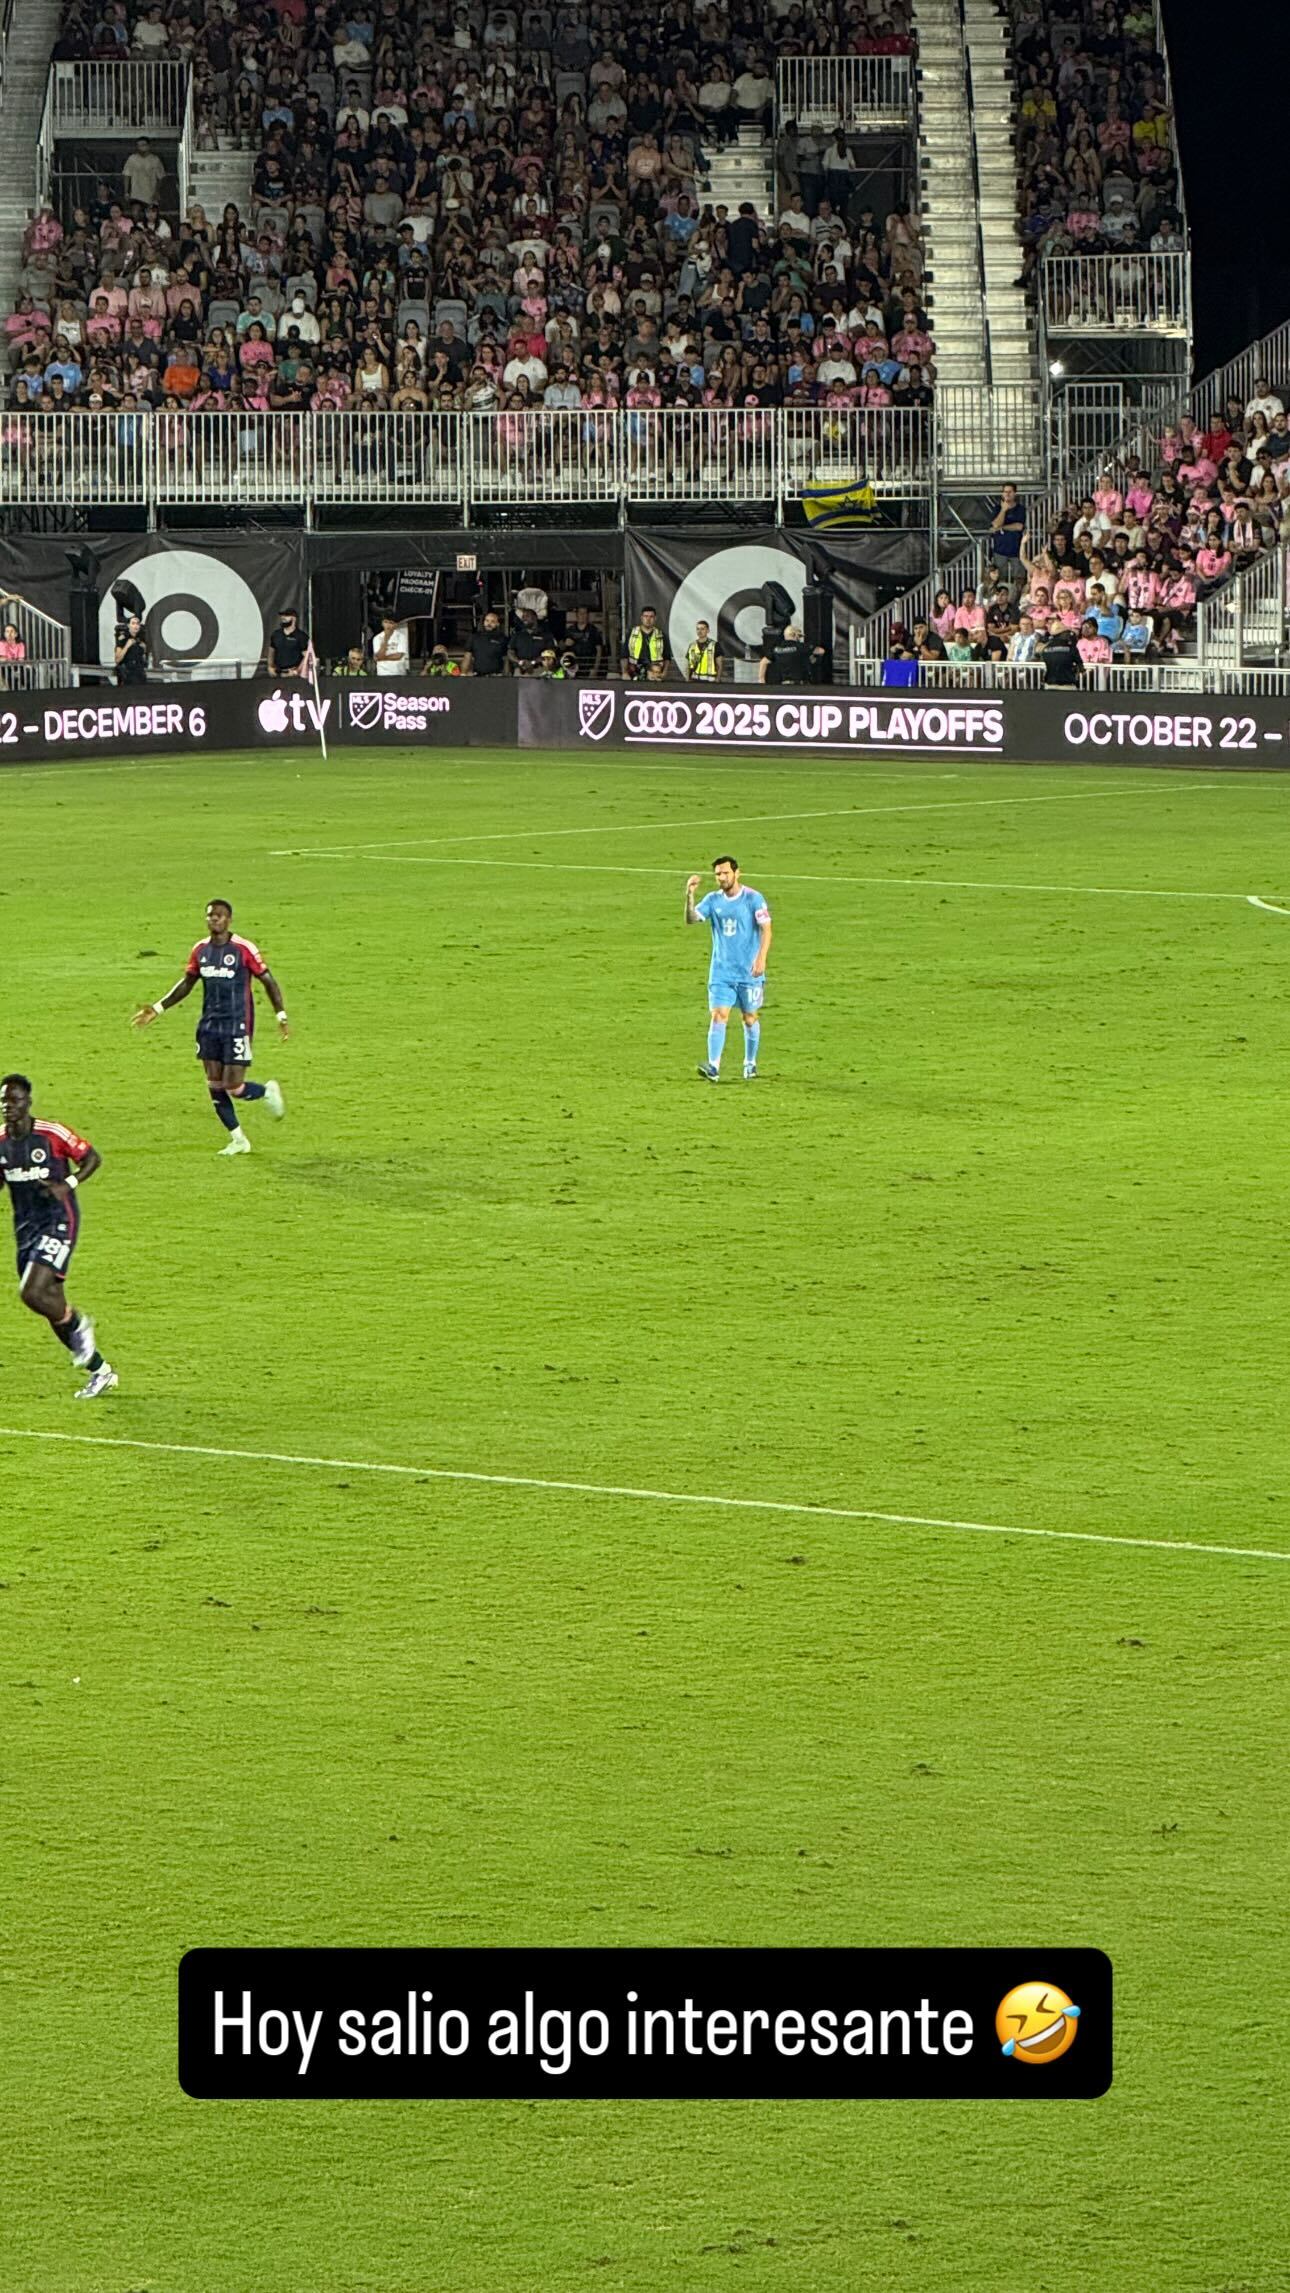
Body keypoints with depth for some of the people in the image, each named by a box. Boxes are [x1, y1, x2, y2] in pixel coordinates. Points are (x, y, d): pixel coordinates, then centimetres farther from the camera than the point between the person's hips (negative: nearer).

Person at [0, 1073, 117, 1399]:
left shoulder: (52, 1134, -14)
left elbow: (92, 1158, -5)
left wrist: (69, 1183, -20)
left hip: (58, 1222, -6)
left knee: (33, 1293, -22)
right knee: (51, 1305, 8)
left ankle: (78, 1325, 10)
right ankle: (100, 1371, 23)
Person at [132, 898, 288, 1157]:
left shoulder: (244, 949, -11)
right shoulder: (201, 950, 5)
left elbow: (268, 981, -6)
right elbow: (186, 983, 17)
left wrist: (281, 1016, -11)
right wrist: (158, 1009, 12)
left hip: (237, 1026, -6)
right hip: (210, 1025, 6)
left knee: (233, 1087, -8)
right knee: (215, 1086, 4)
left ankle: (268, 1092, 24)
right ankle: (238, 1140, 17)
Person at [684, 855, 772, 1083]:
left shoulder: (753, 898, -5)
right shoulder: (713, 900, 4)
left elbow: (766, 930, -7)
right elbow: (692, 919, -7)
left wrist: (761, 958, -19)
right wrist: (689, 896, -23)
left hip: (749, 971, -2)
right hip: (721, 972, 2)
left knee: (750, 1018, 8)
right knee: (718, 1015, -10)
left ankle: (750, 1064, 24)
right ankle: (713, 1066, -17)